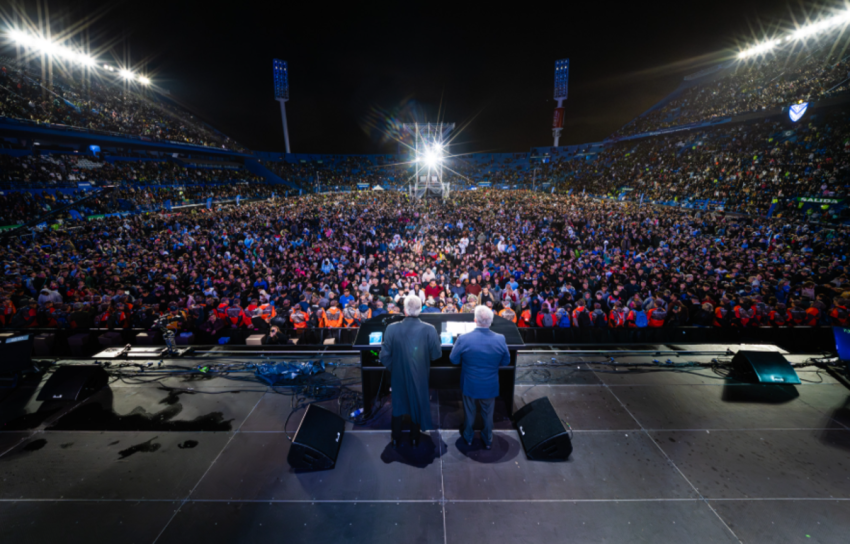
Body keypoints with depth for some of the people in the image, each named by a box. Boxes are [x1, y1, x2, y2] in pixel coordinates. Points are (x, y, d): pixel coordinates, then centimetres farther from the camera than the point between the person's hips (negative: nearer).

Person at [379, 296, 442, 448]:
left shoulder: (391, 329, -20)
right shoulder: (429, 330, -22)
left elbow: (385, 356, -14)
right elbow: (436, 355, -13)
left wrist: (393, 368, 4)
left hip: (398, 376, 0)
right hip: (420, 377, 0)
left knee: (398, 407, 23)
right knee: (417, 406, 22)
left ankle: (396, 439, 38)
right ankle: (414, 439, 39)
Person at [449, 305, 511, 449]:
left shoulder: (463, 339, -26)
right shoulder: (500, 339, -21)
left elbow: (454, 360, -10)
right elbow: (506, 362, -5)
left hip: (470, 384, -1)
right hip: (490, 386, 1)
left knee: (469, 411, 24)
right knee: (488, 413, 24)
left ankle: (468, 436, 47)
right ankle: (488, 440, 45)